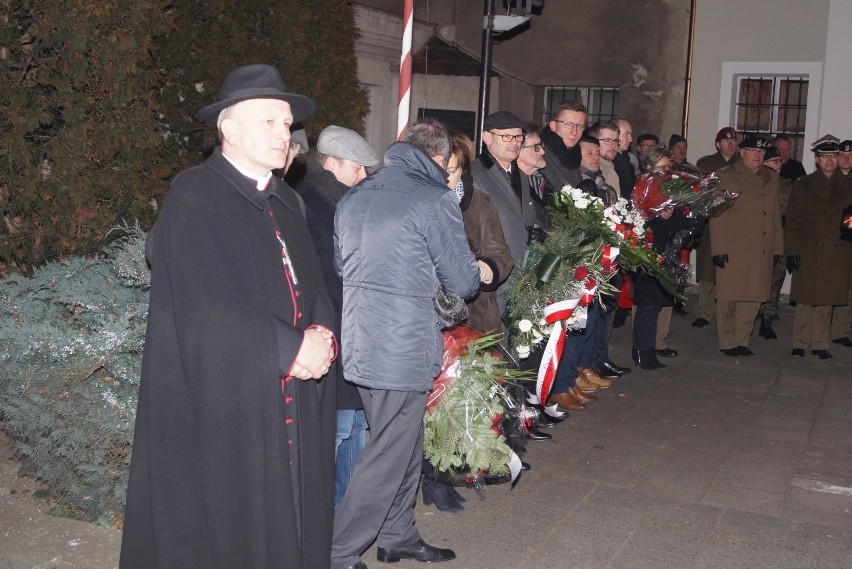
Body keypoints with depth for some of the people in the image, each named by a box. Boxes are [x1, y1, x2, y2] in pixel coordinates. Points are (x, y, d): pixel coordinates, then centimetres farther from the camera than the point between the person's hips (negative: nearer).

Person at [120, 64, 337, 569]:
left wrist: (322, 332, -9)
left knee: (289, 517, 11)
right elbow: (207, 306, -18)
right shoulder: (193, 197, -9)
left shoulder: (286, 201, 15)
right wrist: (290, 348, -16)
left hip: (293, 406, 7)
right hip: (223, 402, -7)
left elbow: (312, 282, 12)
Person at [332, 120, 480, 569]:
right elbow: (463, 282, -7)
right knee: (388, 457, 4)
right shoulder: (436, 199, -12)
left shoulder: (353, 196, 10)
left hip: (360, 343, 8)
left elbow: (341, 267, 18)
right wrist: (477, 273, 15)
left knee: (406, 445, 22)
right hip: (404, 348, -8)